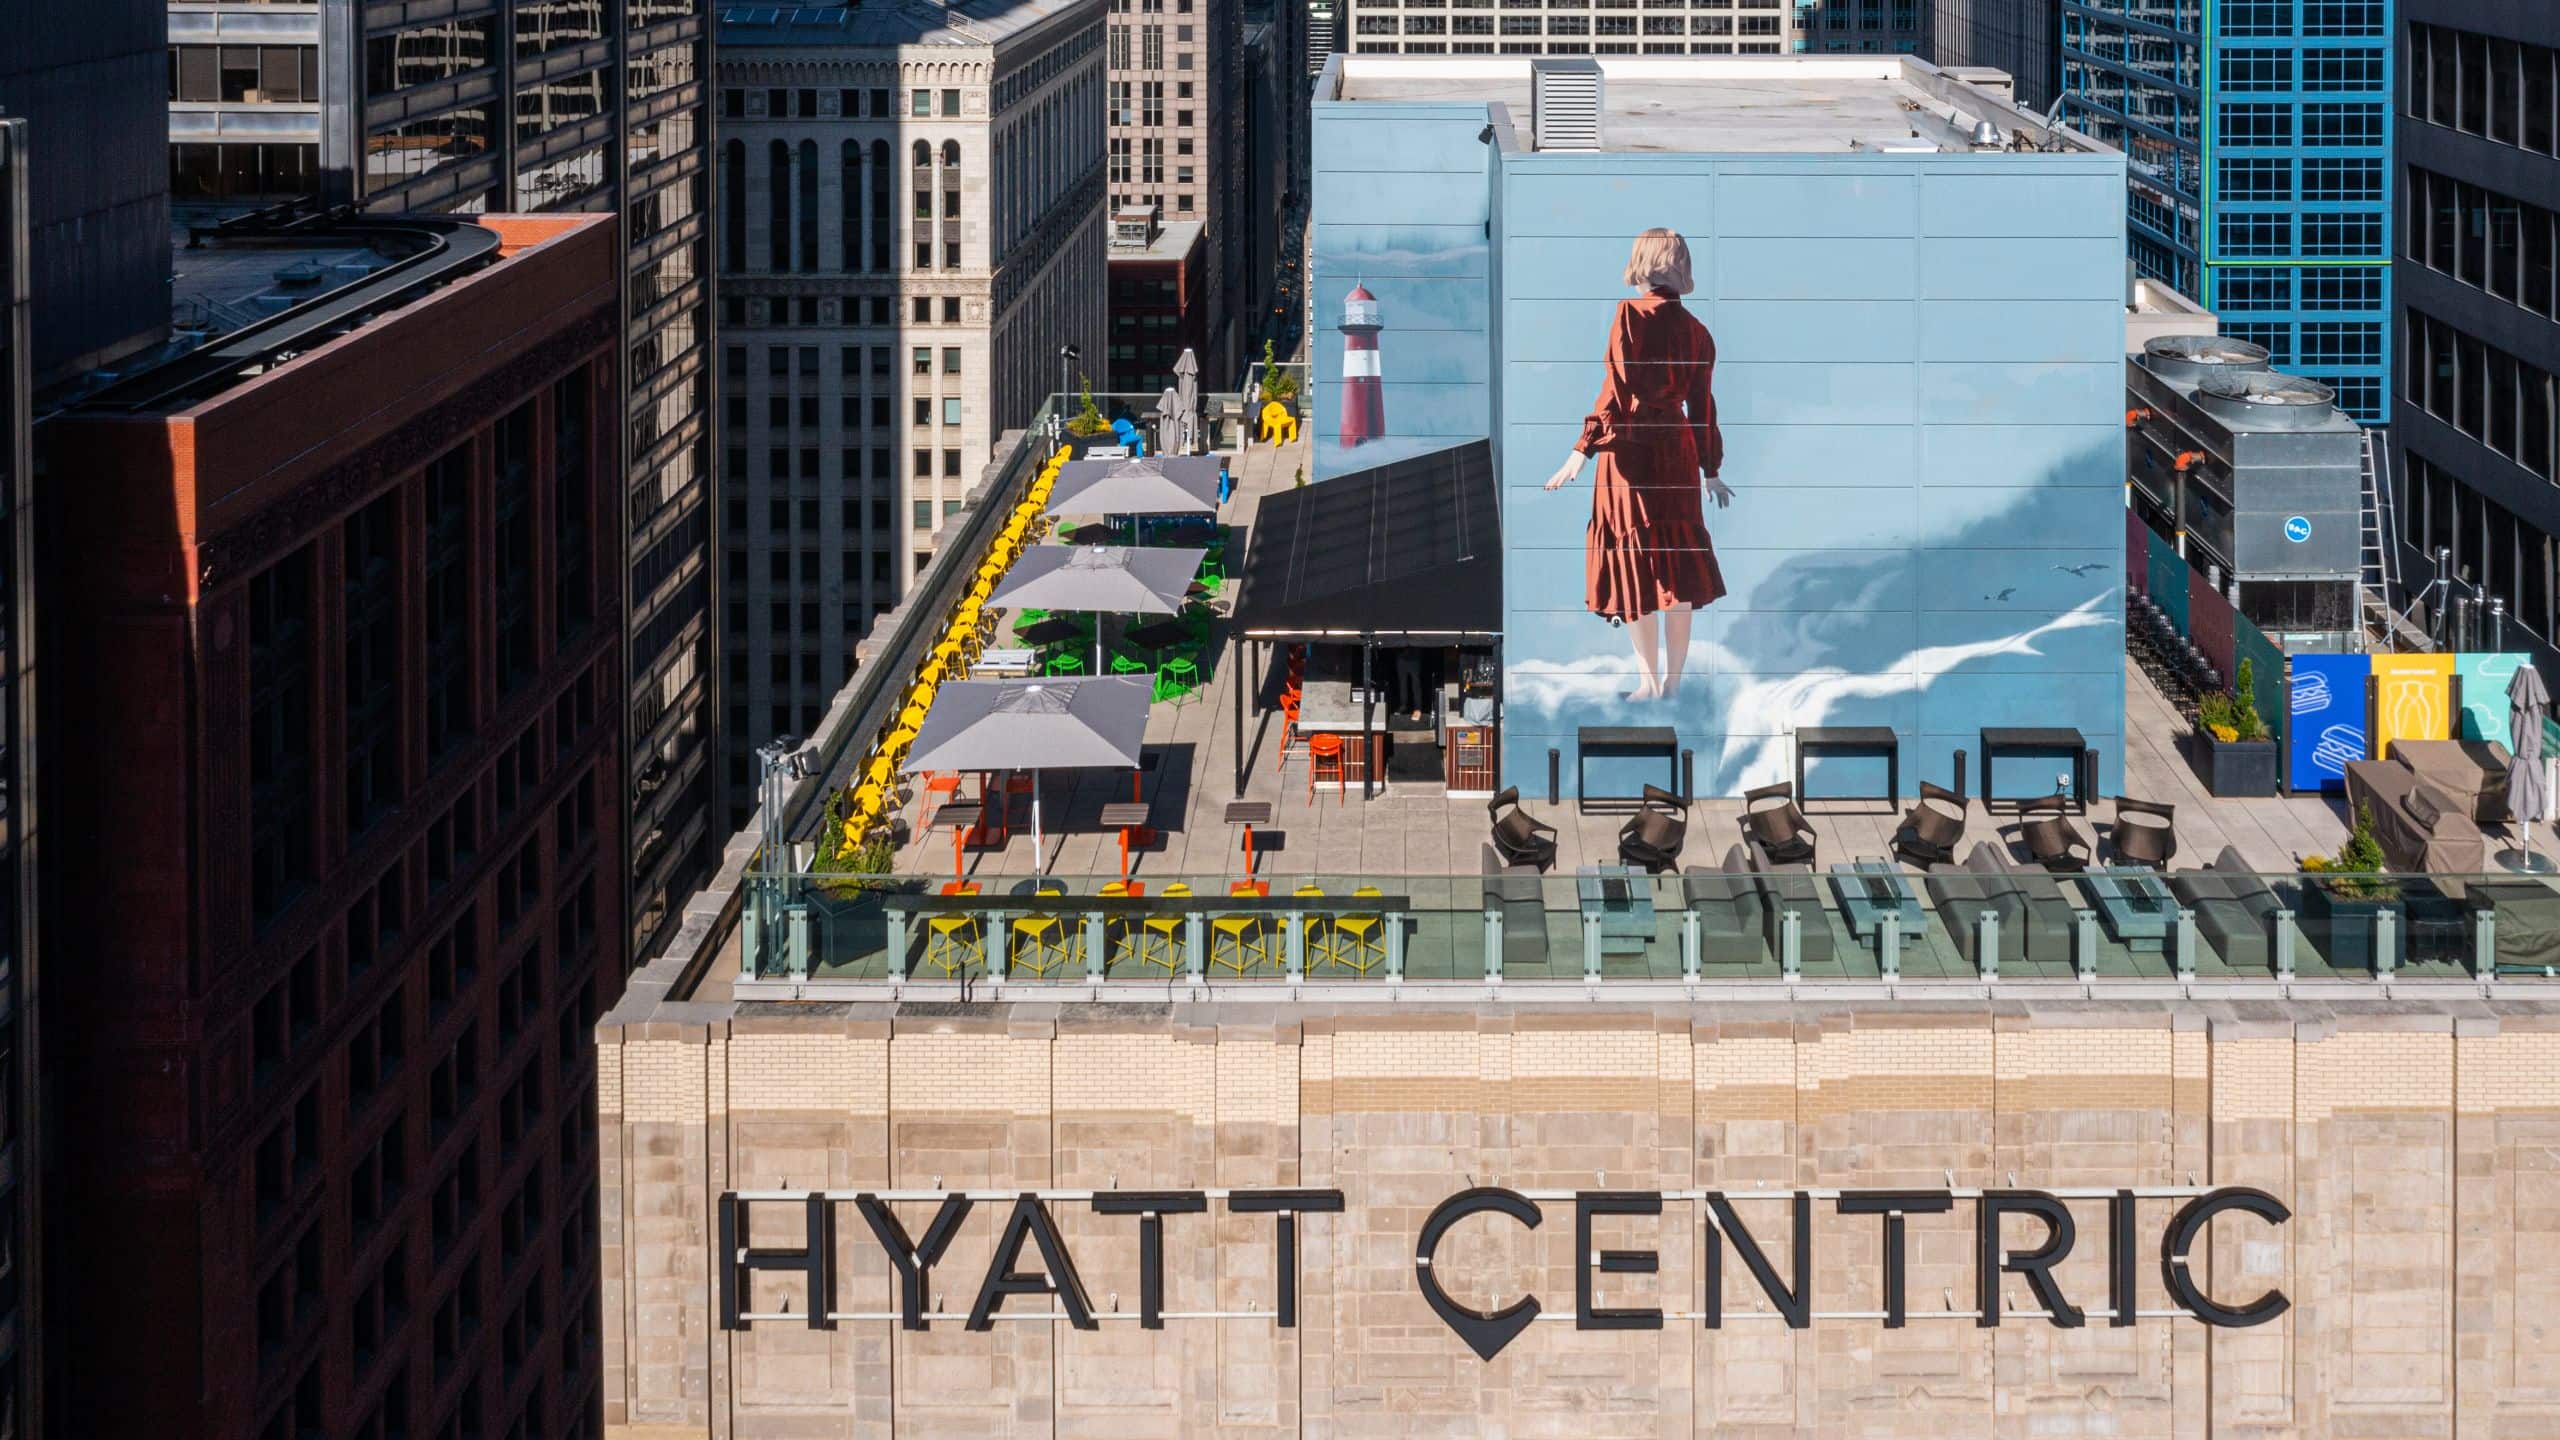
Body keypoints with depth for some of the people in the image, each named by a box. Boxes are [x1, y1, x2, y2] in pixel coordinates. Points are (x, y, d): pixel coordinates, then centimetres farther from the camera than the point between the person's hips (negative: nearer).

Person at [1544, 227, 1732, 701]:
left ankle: (1649, 680, 0)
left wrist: (1581, 451, -14)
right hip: (1678, 454, 5)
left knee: (1634, 566, 1)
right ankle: (1673, 681, 10)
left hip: (1630, 450, -5)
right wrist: (1711, 471, 20)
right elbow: (1703, 405, 11)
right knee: (1677, 568, 9)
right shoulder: (1696, 331, 7)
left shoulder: (1630, 315, -9)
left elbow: (1616, 392, -15)